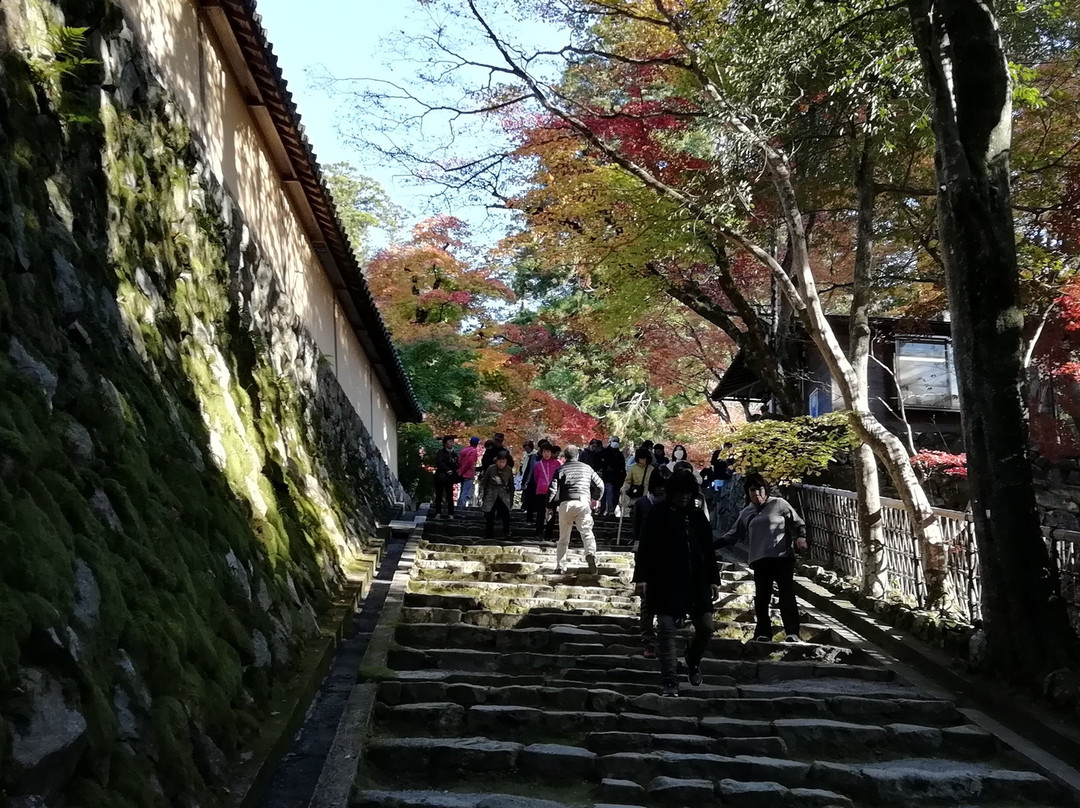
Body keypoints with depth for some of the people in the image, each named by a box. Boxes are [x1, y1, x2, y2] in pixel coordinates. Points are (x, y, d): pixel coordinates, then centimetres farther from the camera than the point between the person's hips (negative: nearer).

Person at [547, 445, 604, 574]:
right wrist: (594, 499, 32)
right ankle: (590, 554, -33)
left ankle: (559, 566, 13)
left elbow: (553, 489, 0)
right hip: (583, 502, 0)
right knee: (587, 532, -4)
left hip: (565, 504, 1)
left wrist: (551, 505, 10)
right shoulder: (587, 468, 14)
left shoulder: (560, 469, 9)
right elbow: (600, 485, 17)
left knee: (563, 537, 12)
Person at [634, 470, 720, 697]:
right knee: (667, 631, -5)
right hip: (666, 585, -4)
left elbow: (708, 550, 16)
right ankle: (670, 683, -1)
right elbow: (645, 548, -4)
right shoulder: (658, 515, 0)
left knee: (705, 628, 7)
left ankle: (693, 661, 37)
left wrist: (714, 579, 11)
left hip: (696, 584, 4)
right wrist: (642, 578, -10)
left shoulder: (698, 517, 12)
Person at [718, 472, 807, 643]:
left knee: (787, 595, -9)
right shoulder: (746, 513, 17)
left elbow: (798, 523, 5)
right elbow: (734, 534, 19)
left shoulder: (779, 504, 4)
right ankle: (763, 633, 9)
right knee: (761, 598, 2)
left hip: (782, 557, -4)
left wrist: (801, 537, -15)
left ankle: (792, 632, -10)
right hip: (760, 560, 4)